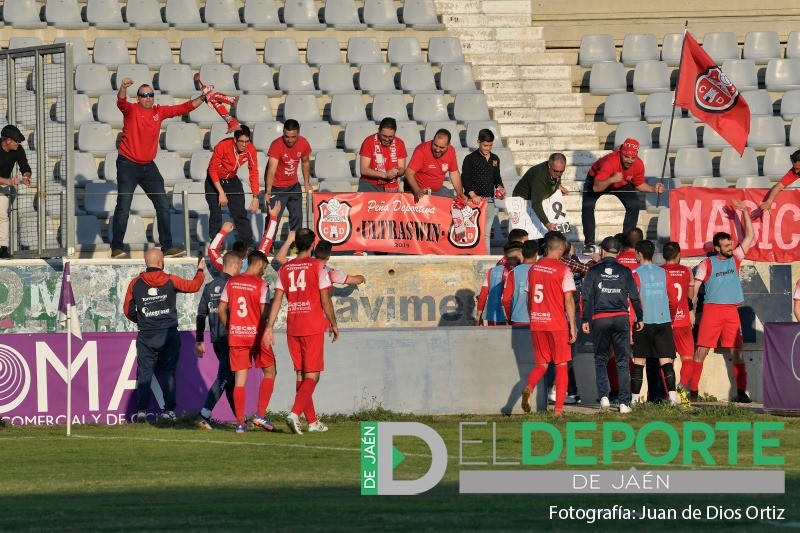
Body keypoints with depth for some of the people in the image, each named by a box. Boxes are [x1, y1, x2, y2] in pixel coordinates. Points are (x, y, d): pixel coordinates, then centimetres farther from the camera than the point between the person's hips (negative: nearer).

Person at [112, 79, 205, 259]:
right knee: (123, 208, -8)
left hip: (148, 166, 5)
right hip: (128, 165, -5)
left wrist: (202, 98, 3)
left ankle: (167, 247, 14)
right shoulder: (131, 110, -7)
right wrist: (123, 88, -47)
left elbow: (184, 108, 12)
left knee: (163, 206, 6)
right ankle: (117, 247, -3)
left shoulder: (159, 112, 7)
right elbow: (121, 103, -27)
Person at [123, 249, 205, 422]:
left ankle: (141, 410, -8)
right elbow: (194, 286, 8)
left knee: (144, 373, 2)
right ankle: (169, 409, 1)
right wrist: (200, 270, 27)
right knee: (168, 372, 6)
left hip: (146, 336, 0)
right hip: (169, 334, 0)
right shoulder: (170, 281, -3)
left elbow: (128, 310, 8)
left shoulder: (135, 284, 1)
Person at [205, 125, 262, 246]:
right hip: (214, 181, -3)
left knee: (241, 214, 0)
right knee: (216, 216, -7)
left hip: (232, 181, 3)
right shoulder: (223, 146, -30)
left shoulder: (251, 149, -19)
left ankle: (249, 245, 7)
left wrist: (256, 197, -17)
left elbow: (254, 172, -12)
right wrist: (221, 193, -24)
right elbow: (213, 170, -22)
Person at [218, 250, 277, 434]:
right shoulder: (261, 284, -9)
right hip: (256, 335, -4)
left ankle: (240, 423, 0)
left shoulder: (231, 282, 7)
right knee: (269, 372, 12)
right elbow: (264, 313, -15)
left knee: (240, 380, 4)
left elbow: (221, 309, 8)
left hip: (236, 336, 4)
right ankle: (260, 414, 1)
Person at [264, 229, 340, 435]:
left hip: (292, 328, 5)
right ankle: (295, 414, -23)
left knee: (301, 375, 13)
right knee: (312, 376, -3)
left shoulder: (285, 268, 7)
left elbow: (277, 299, 2)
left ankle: (312, 421, 16)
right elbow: (325, 299, -7)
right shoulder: (317, 266, -6)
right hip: (313, 326, -5)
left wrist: (269, 326, 2)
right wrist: (333, 324, 4)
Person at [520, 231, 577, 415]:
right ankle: (559, 407, 0)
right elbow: (568, 300, -10)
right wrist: (572, 327, -6)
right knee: (561, 365, 5)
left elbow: (529, 298, 12)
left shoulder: (533, 268, 7)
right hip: (557, 323, -4)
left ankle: (528, 388, -14)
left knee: (541, 363, 15)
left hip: (537, 323, 4)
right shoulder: (562, 270, -8)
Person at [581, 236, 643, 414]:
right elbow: (634, 296, 4)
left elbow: (586, 296, -3)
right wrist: (639, 318, 14)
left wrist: (585, 319, 1)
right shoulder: (624, 271, 4)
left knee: (600, 360, 10)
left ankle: (604, 396, -7)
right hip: (621, 317, 1)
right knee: (623, 362, 4)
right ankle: (624, 402, -1)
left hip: (600, 319, -1)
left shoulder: (594, 271, 1)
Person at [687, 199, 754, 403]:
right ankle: (693, 390, -3)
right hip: (711, 309, -3)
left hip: (731, 310, 4)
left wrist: (745, 213, 9)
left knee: (737, 352, 0)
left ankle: (741, 391, 1)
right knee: (701, 351, -6)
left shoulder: (735, 259, 12)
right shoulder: (707, 264, 1)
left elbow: (749, 237, 14)